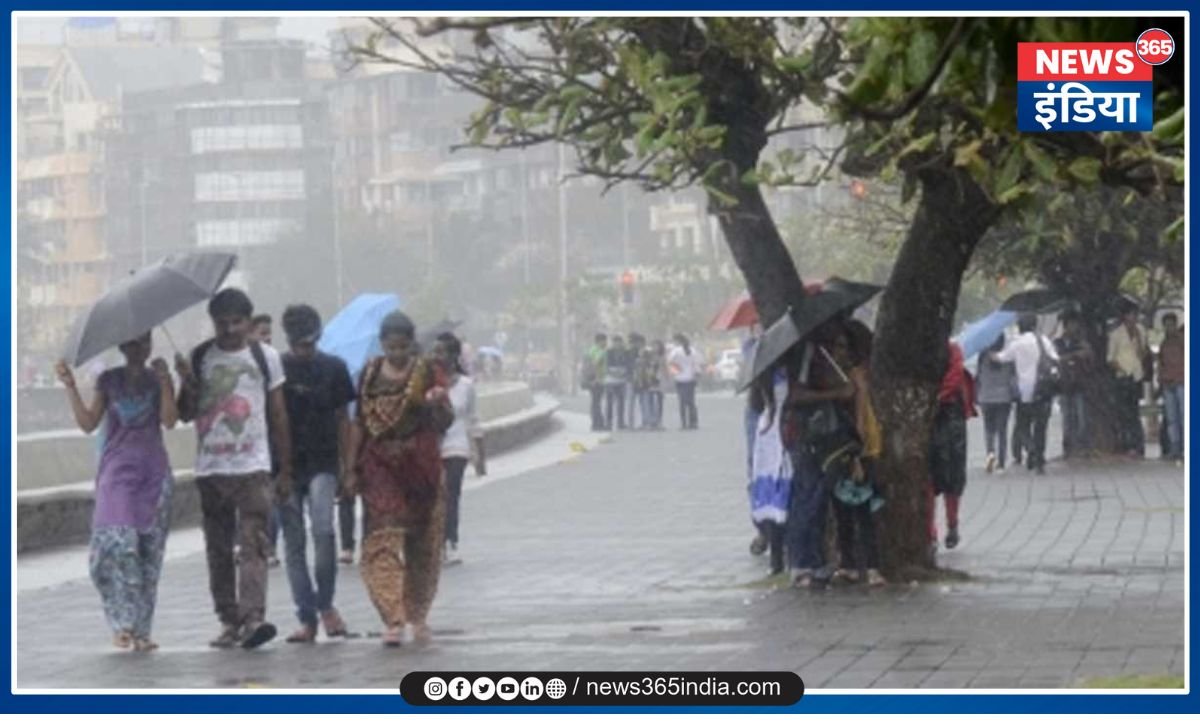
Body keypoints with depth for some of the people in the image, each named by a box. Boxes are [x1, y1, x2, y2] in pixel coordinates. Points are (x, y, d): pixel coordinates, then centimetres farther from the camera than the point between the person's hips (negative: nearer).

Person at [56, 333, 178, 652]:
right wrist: (70, 387, -7)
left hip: (153, 474, 1)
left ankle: (141, 629, 1)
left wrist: (164, 381, -15)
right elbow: (88, 423, 2)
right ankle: (124, 623, -15)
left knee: (149, 551, -3)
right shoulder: (109, 381, 10)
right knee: (119, 543, -18)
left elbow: (169, 420, -5)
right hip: (117, 472, -1)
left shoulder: (158, 380, 9)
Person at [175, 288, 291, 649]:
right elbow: (185, 414, 8)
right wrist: (188, 383, -12)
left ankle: (253, 617, -24)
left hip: (252, 467, -3)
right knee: (218, 549, 6)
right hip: (209, 468, 3)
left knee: (254, 544, -14)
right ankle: (229, 621, 13)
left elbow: (279, 415, 7)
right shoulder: (199, 358, 7)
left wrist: (285, 470, 5)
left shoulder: (265, 357, 5)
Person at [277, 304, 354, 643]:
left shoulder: (333, 368, 5)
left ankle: (326, 604, -3)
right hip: (285, 465, 1)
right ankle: (307, 619, 6)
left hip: (322, 464, -1)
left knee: (323, 530, -20)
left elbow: (343, 419, 10)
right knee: (293, 543, 1)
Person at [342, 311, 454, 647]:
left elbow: (445, 422, -3)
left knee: (422, 543, 8)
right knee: (383, 539, -12)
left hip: (421, 466, -1)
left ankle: (417, 615, 25)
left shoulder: (428, 372, 0)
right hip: (380, 466, 1)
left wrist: (439, 404, -25)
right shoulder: (370, 374, 6)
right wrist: (351, 468, 6)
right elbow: (359, 423, 10)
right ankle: (394, 620, -17)